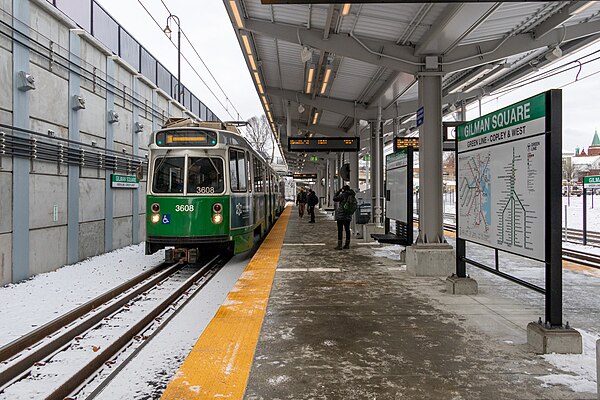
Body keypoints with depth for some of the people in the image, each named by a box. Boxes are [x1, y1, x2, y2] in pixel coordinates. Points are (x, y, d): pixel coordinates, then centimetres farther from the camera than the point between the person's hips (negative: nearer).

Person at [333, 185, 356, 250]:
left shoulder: (343, 195, -12)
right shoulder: (351, 196, 7)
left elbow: (334, 198, -6)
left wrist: (338, 191, 2)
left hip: (341, 215, -7)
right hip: (348, 215, 7)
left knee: (340, 230, -4)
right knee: (347, 229, 11)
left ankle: (339, 245, -6)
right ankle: (347, 244, 15)